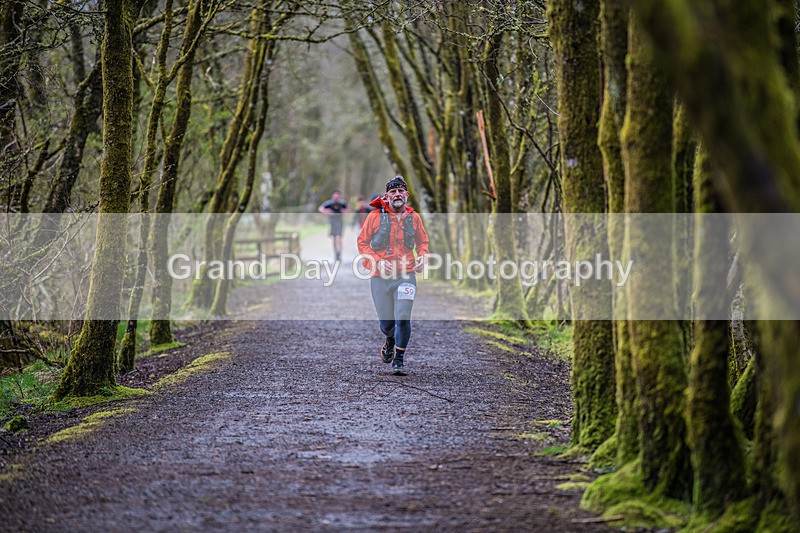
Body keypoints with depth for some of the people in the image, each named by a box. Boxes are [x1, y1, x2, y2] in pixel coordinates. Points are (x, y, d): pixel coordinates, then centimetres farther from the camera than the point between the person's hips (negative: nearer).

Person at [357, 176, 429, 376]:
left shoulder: (414, 217, 6)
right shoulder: (375, 216, -2)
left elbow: (422, 241, 21)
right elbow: (362, 242, 2)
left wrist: (423, 257, 0)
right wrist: (378, 262, -12)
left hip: (406, 276, 0)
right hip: (380, 277, 0)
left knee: (403, 319, -14)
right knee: (386, 323, 6)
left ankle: (399, 360, 0)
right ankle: (390, 341, 43)